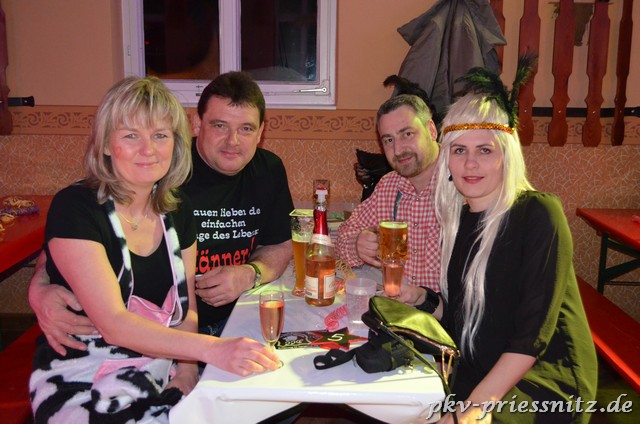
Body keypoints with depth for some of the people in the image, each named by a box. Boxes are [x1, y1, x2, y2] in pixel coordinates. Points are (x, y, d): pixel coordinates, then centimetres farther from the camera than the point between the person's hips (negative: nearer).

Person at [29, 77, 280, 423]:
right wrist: (212, 348, -33)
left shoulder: (178, 209, 4)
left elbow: (186, 309, 6)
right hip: (81, 389, -6)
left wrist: (186, 373, -11)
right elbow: (114, 324, -23)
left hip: (160, 376, 6)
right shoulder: (75, 208, -15)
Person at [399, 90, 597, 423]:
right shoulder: (458, 219, 7)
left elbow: (534, 332, -19)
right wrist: (422, 299, -3)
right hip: (477, 375, 6)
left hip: (546, 380, -6)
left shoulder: (537, 213, -13)